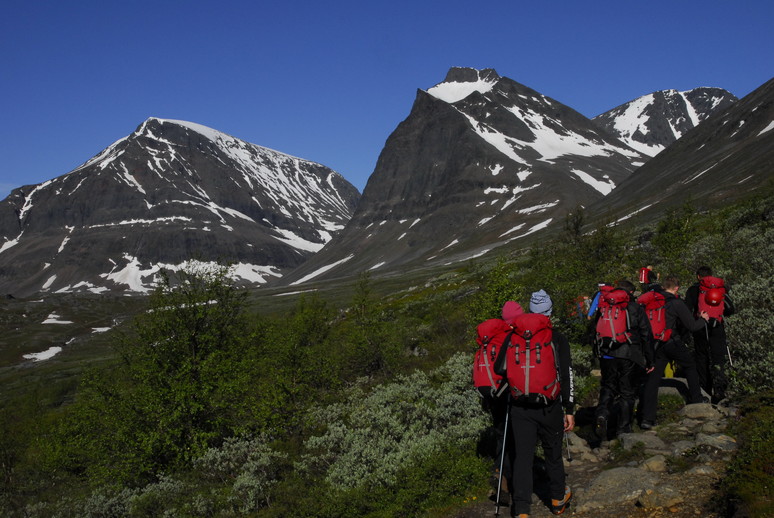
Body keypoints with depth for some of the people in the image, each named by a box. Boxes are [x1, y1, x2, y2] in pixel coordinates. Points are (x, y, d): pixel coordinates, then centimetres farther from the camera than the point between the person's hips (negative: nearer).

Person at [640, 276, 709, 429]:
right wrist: (703, 319, 10)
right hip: (673, 344, -3)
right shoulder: (677, 303, -12)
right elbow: (692, 326, -9)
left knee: (652, 379, 0)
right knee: (690, 365, 27)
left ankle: (647, 418, -6)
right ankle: (696, 398, 40)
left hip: (657, 345, 4)